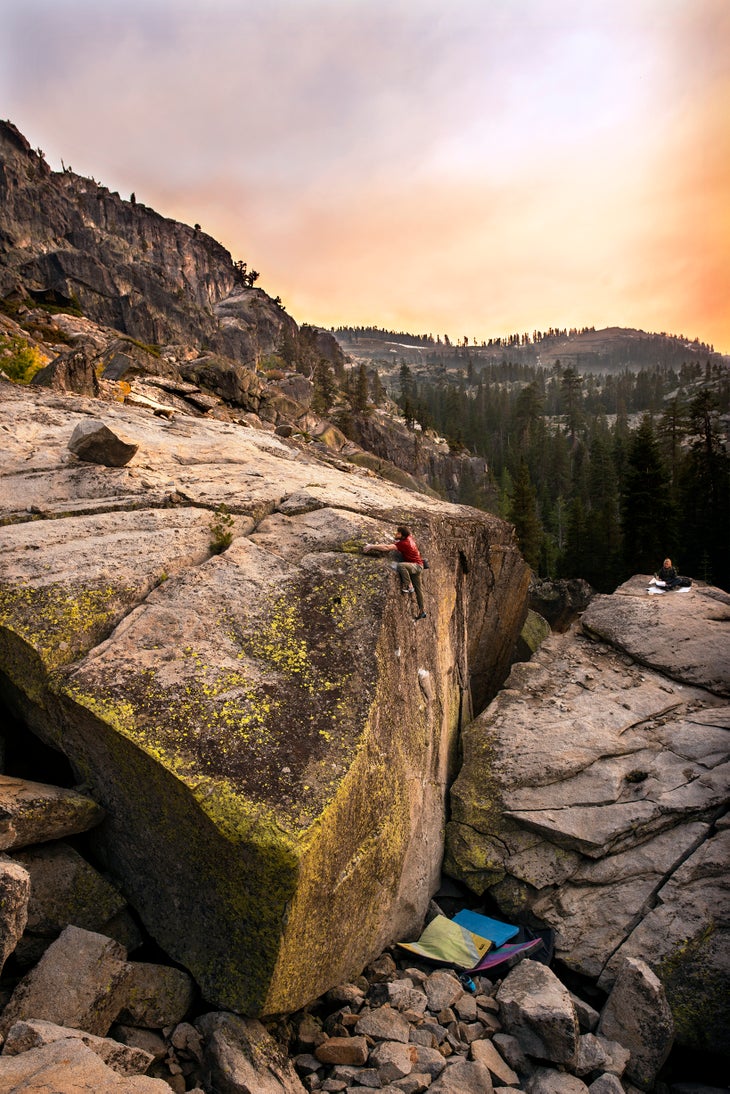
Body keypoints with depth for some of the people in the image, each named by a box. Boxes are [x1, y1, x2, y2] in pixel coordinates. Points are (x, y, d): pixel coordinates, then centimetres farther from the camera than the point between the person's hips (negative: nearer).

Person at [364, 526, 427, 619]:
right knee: (417, 589, 15)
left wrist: (372, 546, -31)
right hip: (416, 566, 10)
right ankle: (422, 611, 24)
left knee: (400, 565, -37)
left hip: (416, 565, -10)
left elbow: (387, 548, -33)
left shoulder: (403, 543, -25)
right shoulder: (409, 537, -1)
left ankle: (408, 586, -21)